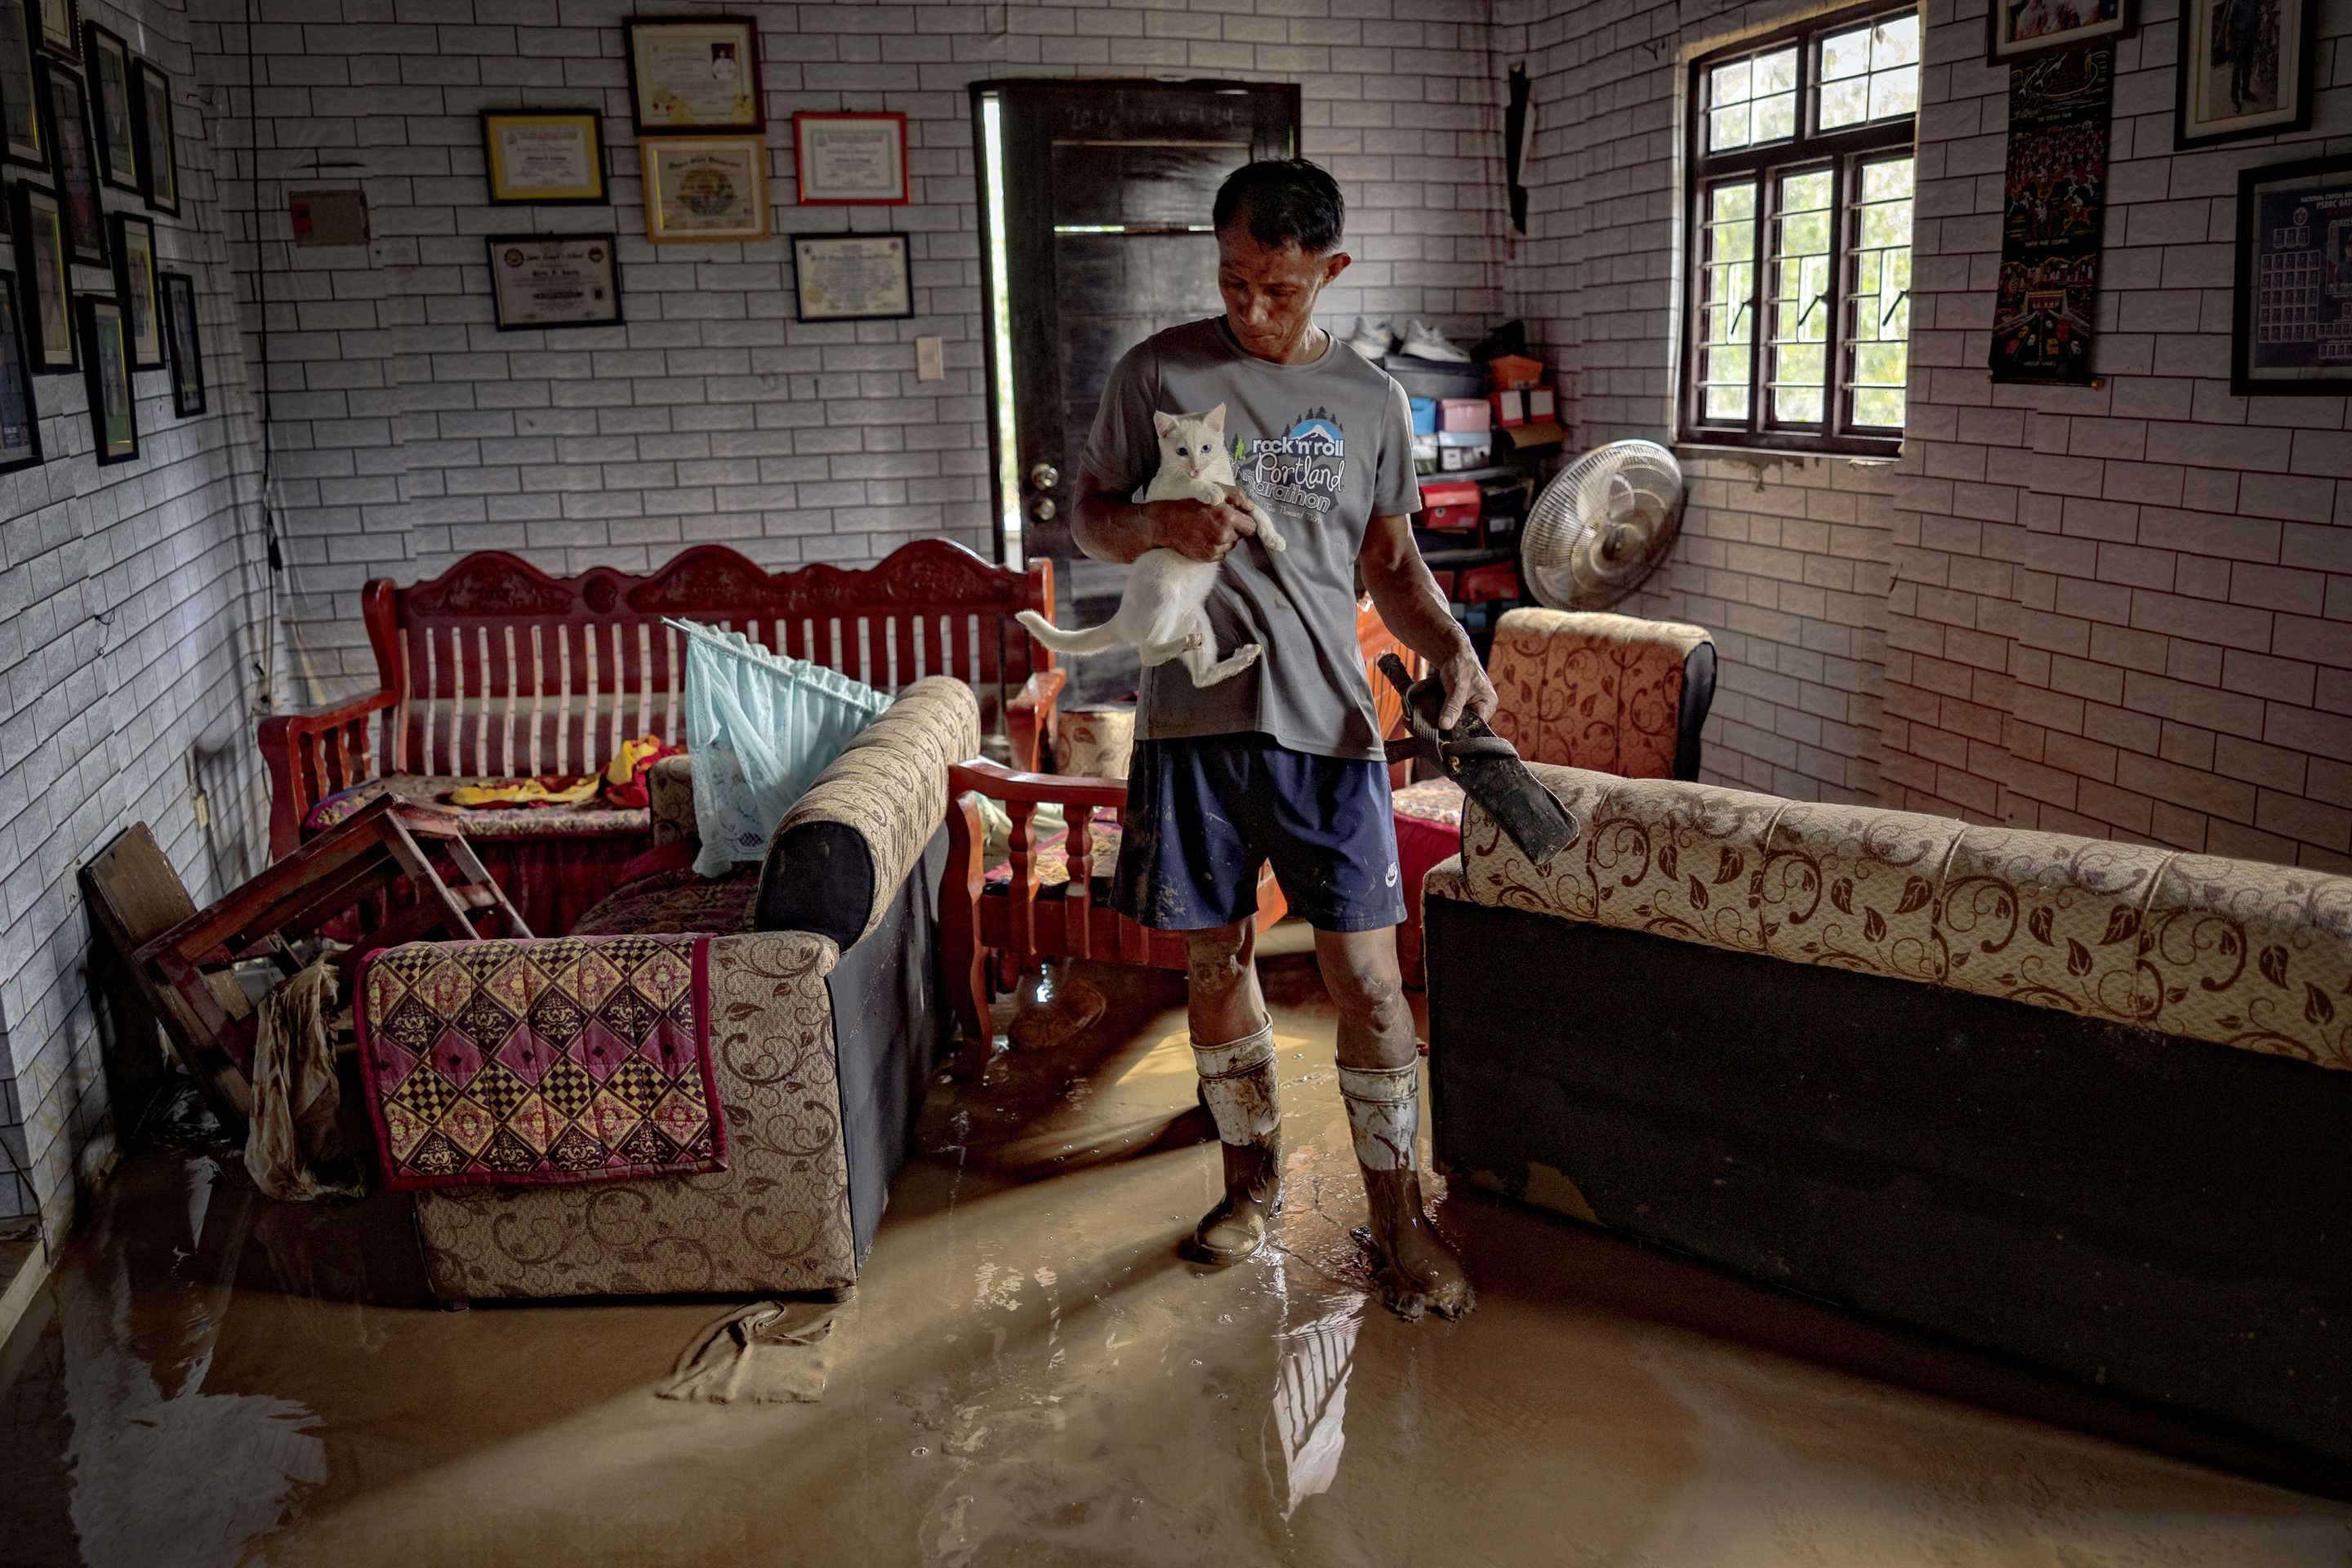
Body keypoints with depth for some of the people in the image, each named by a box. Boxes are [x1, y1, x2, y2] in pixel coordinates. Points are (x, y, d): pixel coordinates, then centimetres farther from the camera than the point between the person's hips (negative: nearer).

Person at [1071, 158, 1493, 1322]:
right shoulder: (1158, 374, 2)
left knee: (1367, 975, 0)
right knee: (1216, 959, 11)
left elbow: (1390, 558, 15)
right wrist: (1159, 526, -16)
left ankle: (1397, 1215, 16)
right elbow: (1088, 517, 7)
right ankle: (1251, 1173, 32)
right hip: (1195, 716, 0)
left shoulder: (1371, 400, 8)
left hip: (1328, 725, 1)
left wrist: (1450, 648, -4)